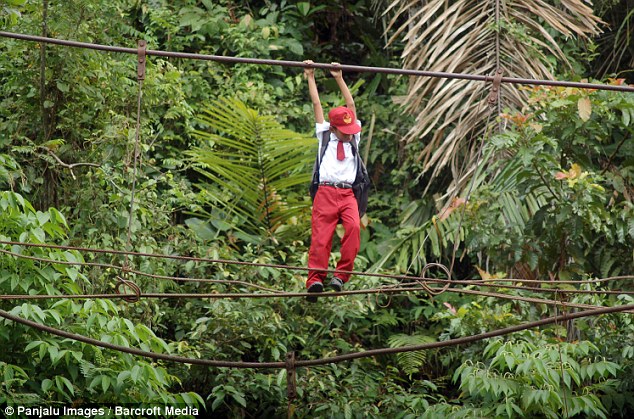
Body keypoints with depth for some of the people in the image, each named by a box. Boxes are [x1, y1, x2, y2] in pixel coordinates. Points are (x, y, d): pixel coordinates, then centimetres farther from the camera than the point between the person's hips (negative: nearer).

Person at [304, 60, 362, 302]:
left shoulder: (354, 137, 21)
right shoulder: (324, 136, 16)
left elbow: (350, 104, 22)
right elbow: (317, 104, 19)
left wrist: (339, 78, 24)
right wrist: (310, 77, 23)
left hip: (347, 194, 2)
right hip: (326, 192, -2)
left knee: (354, 227, -23)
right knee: (321, 236, -13)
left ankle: (341, 275, -23)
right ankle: (315, 279, -22)